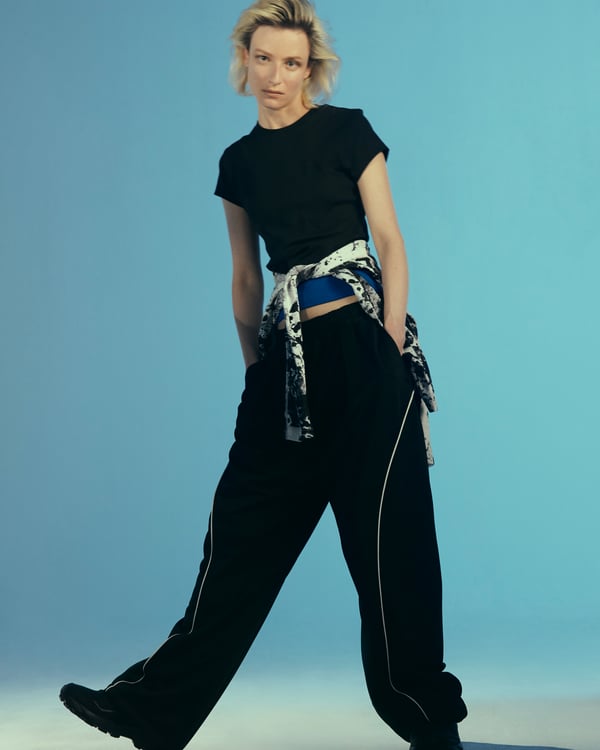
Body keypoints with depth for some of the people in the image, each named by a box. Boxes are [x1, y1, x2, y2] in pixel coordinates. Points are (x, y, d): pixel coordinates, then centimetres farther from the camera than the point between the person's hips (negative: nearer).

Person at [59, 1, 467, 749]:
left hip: (363, 344, -4)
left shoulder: (347, 130, 0)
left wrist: (394, 346, -11)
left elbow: (391, 245, -3)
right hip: (288, 356, 5)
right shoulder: (239, 162, 13)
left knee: (385, 534, -3)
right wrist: (253, 361, 13)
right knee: (245, 525, 7)